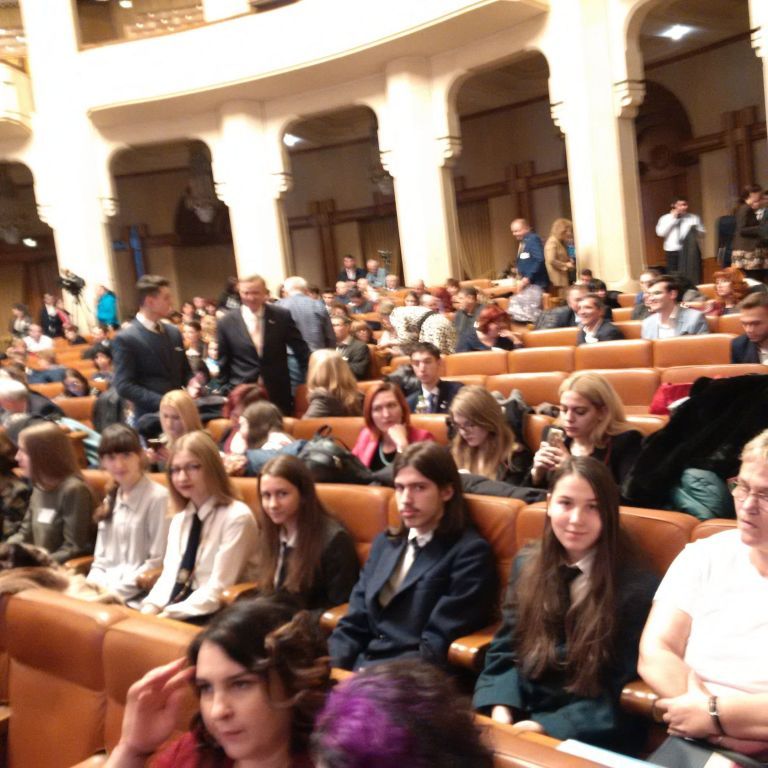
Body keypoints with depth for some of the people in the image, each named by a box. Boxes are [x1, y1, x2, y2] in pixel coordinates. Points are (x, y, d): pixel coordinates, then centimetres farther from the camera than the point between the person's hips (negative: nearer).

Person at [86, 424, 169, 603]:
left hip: (137, 592, -7)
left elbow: (158, 561, -10)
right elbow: (101, 557, 16)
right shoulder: (111, 500, 14)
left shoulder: (158, 497, -9)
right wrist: (91, 585, -2)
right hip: (106, 586, 7)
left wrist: (118, 590, -14)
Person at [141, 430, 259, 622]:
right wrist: (152, 607, -9)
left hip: (214, 617, -6)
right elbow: (169, 574, 9)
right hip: (177, 610, 6)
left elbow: (218, 589, -14)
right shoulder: (180, 518, 12)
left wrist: (168, 615, -17)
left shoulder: (237, 517, -11)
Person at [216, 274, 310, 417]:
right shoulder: (226, 323, -1)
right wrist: (228, 391, 7)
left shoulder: (282, 316, -1)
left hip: (279, 394, 1)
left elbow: (301, 350, 7)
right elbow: (223, 363, 7)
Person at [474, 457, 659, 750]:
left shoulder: (637, 587, -11)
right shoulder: (526, 565, 5)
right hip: (520, 716, 5)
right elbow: (506, 652, 7)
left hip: (588, 737, -4)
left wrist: (546, 726, -18)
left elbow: (620, 693, -10)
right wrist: (501, 709, -11)